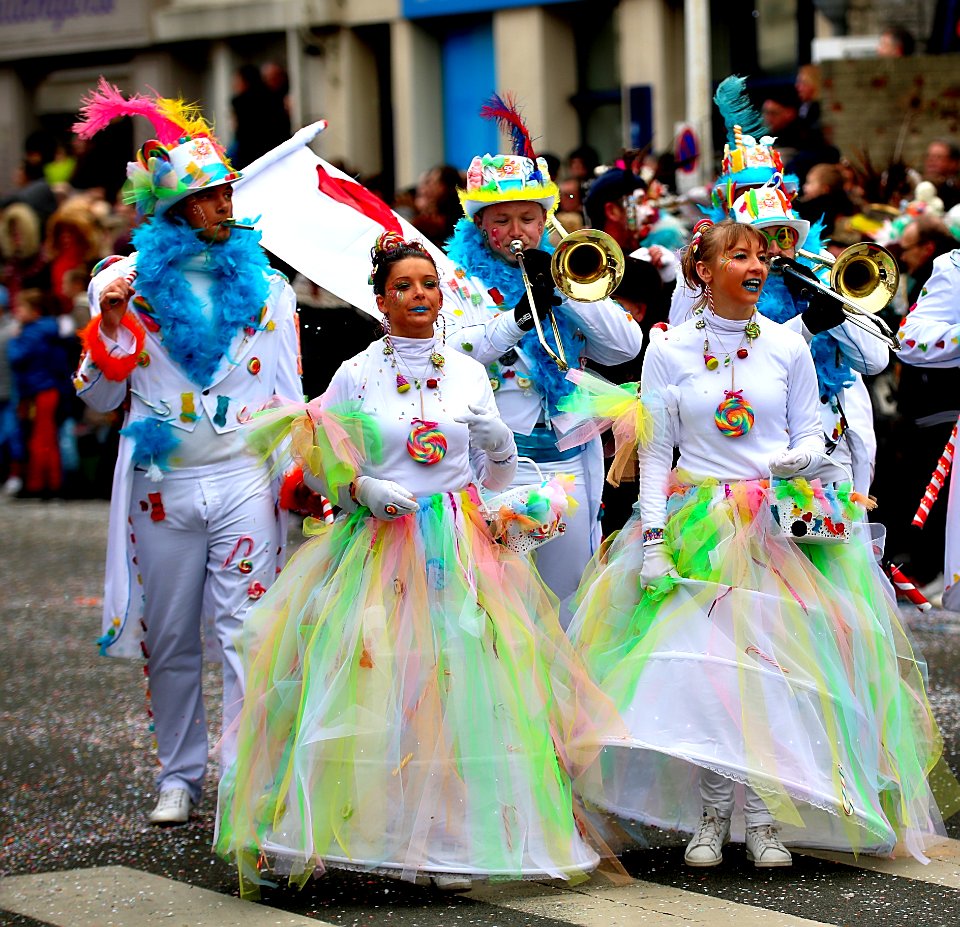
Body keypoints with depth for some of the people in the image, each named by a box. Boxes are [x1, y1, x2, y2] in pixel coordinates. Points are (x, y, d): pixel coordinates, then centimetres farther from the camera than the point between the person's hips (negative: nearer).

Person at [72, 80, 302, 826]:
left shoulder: (265, 282, 8)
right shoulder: (127, 281, 5)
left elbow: (289, 388, 12)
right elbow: (99, 398, 6)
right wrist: (110, 322, -9)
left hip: (246, 478, -1)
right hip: (162, 482, 1)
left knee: (246, 634, -9)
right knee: (170, 641, 8)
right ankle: (180, 776, 21)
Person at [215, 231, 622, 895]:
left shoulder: (469, 372, 11)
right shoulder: (357, 374, 4)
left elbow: (494, 479, 14)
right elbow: (318, 464, 7)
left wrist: (502, 445, -7)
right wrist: (364, 490, -11)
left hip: (463, 552, 2)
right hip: (379, 543, -2)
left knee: (466, 686, -7)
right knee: (380, 691, -11)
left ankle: (463, 837, -1)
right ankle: (377, 834, -4)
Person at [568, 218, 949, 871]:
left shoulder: (788, 346, 4)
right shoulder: (669, 351, 1)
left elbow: (810, 431, 9)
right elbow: (654, 452, 0)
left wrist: (805, 456, -15)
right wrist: (653, 539, -7)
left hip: (781, 528, 1)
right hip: (698, 529, -1)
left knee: (771, 665, -6)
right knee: (703, 665, -8)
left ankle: (765, 815, 2)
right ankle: (711, 816, 1)